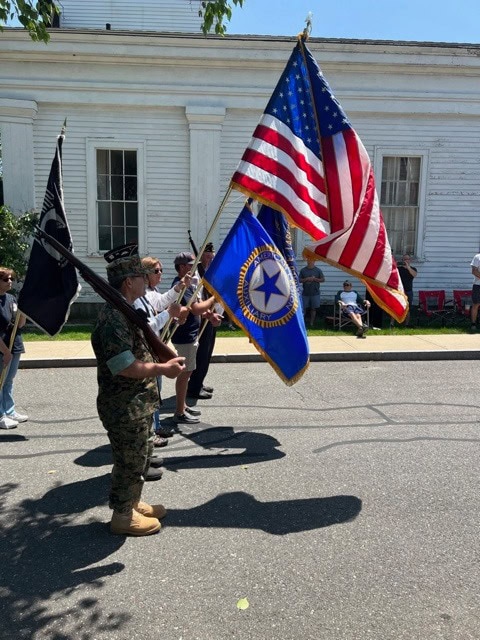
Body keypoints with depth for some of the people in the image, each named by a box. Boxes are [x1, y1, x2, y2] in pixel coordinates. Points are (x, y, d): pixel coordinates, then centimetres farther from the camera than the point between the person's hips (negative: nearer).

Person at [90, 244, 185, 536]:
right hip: (125, 408, -10)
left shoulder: (127, 311, 9)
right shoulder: (113, 318, -25)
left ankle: (133, 503, 41)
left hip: (139, 404, 10)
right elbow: (125, 367, -29)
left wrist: (164, 361, 9)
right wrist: (162, 369, -19)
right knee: (131, 461, 7)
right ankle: (122, 516, 26)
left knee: (142, 456, 24)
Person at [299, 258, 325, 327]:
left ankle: (311, 322, 13)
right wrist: (306, 279, -15)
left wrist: (314, 279, -13)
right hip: (305, 293, 0)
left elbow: (323, 279, 1)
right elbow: (299, 280, 2)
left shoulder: (318, 270, 2)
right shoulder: (303, 270, 4)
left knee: (313, 308, 4)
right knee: (303, 308, 2)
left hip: (315, 293, 0)